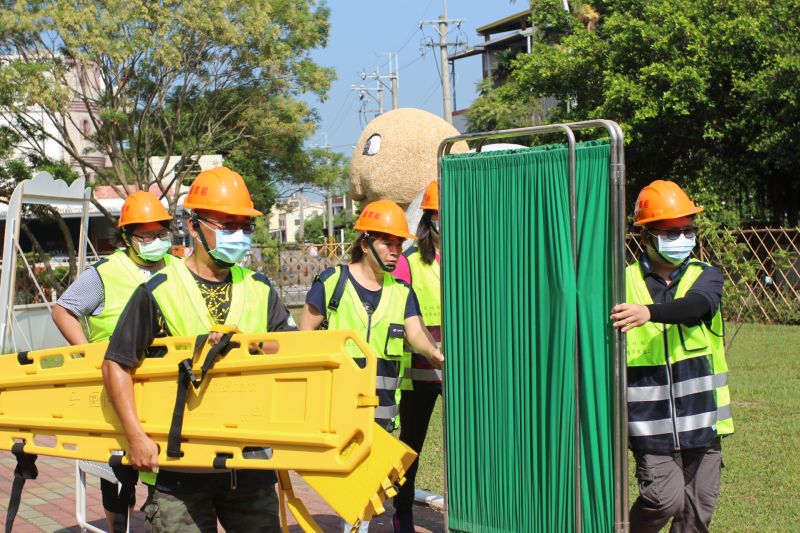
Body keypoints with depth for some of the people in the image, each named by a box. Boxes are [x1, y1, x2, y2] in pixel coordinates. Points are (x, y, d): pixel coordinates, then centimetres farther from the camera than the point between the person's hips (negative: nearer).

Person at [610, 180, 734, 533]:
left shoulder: (706, 276, 3)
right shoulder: (626, 282, 0)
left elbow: (695, 306, -20)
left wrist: (649, 313, -39)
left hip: (700, 418, 3)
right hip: (650, 420, -2)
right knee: (666, 499, -12)